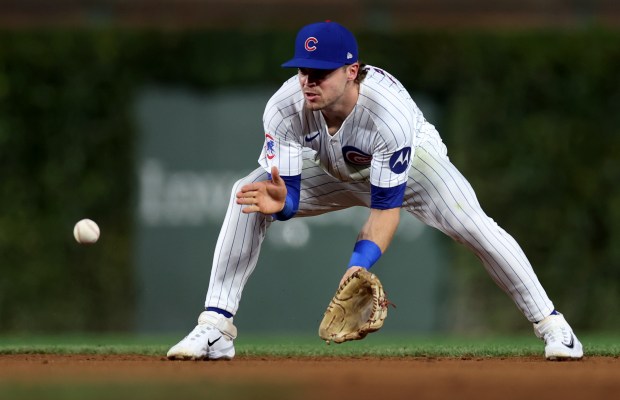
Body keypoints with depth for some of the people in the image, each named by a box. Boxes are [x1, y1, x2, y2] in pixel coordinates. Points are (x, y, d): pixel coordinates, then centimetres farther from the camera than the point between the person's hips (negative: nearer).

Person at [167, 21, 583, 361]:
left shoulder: (391, 112, -41)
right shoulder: (284, 109, -33)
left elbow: (386, 207, -37)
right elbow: (290, 194, -29)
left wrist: (360, 264, -51)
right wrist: (280, 202, -54)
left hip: (410, 160, -3)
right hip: (328, 169, 3)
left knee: (474, 226, -23)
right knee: (249, 197, -21)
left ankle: (549, 322, -5)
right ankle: (216, 327, -15)